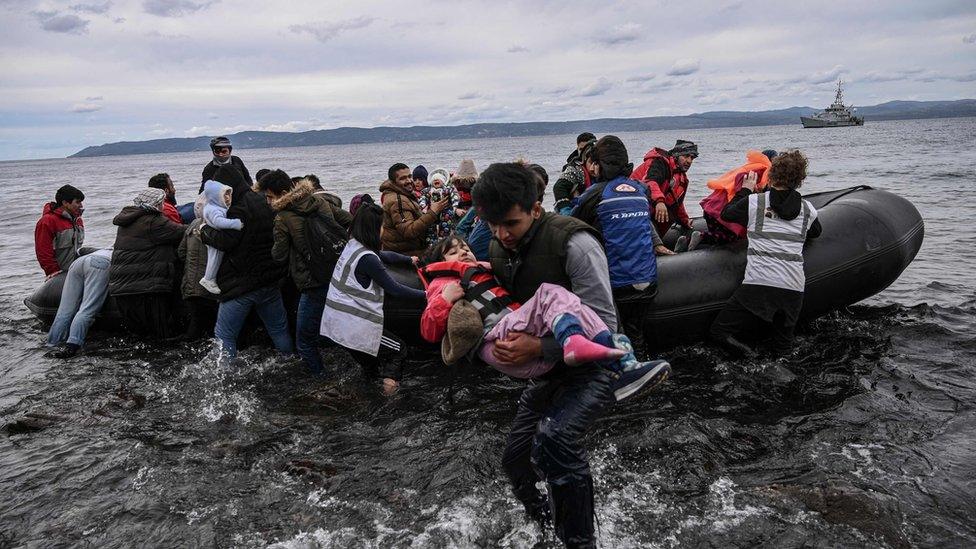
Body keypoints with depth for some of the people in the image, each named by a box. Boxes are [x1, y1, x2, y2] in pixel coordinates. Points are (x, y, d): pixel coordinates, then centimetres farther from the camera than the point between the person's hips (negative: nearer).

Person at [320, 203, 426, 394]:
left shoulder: (352, 245, 6)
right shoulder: (367, 258, -20)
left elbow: (385, 255, 22)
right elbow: (394, 289, -14)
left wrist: (410, 259, 35)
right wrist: (424, 295, -5)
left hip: (335, 320, 8)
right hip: (353, 326, -8)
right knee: (399, 350, 10)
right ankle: (390, 378, -3)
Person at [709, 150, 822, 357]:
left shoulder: (754, 201, -3)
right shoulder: (807, 209, 9)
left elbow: (726, 214, 15)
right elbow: (815, 232, 30)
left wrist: (746, 190, 26)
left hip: (757, 285, -4)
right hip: (794, 290, 4)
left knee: (718, 331, 5)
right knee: (782, 344, 24)